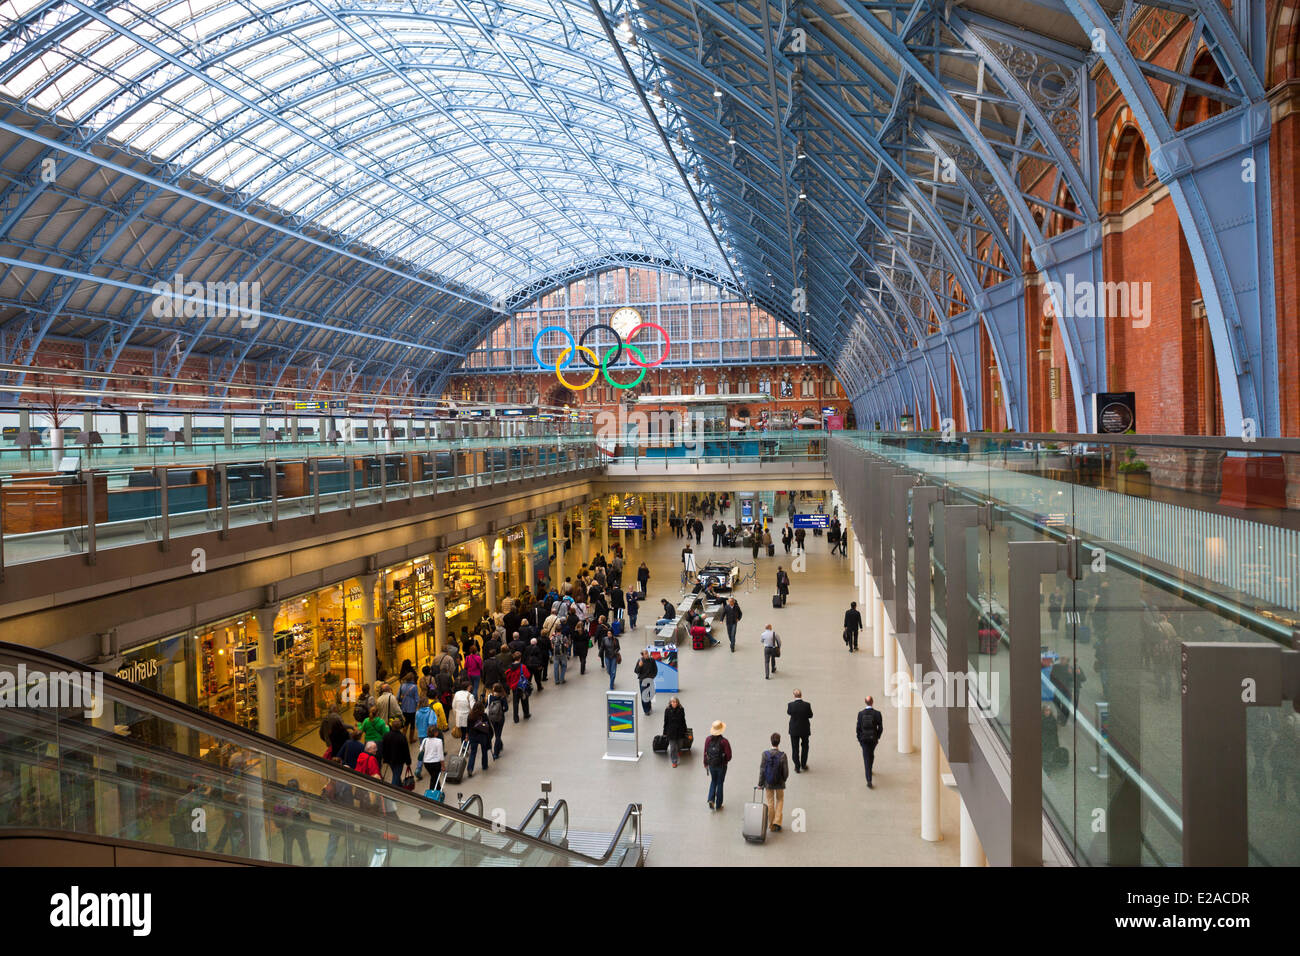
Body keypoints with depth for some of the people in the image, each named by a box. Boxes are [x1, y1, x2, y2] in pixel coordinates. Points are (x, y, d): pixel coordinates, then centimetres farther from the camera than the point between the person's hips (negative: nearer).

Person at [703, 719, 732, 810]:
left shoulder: (708, 739, -12)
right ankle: (718, 805, 21)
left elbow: (705, 753, -2)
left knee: (713, 781, 24)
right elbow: (729, 756, -18)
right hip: (721, 765, -3)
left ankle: (711, 799, 6)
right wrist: (725, 761, 5)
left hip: (711, 765, 3)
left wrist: (705, 763, 13)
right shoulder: (724, 741, -22)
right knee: (720, 783, 13)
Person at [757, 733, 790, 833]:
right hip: (780, 783, -1)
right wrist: (783, 780, 9)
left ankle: (771, 825, 24)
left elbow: (762, 770, -11)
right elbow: (786, 772, -12)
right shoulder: (782, 756, -19)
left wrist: (760, 783, 0)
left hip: (768, 783, 1)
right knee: (780, 801, 20)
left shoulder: (765, 754, -17)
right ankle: (777, 822, 13)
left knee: (770, 803, 16)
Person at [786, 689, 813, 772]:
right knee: (805, 746, 23)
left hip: (794, 730, -1)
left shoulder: (790, 705, -19)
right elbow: (810, 715, -4)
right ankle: (803, 765, 31)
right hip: (805, 729, 1)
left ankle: (797, 767, 18)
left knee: (795, 748, 13)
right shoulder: (807, 705, -19)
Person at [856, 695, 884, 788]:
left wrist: (859, 739, 6)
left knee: (866, 758, 1)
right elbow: (880, 728, -7)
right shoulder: (877, 713, -11)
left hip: (864, 739, -1)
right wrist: (878, 737, 10)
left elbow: (858, 728, -6)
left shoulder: (860, 713, -10)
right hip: (873, 738, 1)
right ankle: (869, 770, 49)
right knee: (871, 754, 27)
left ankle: (869, 780, -7)